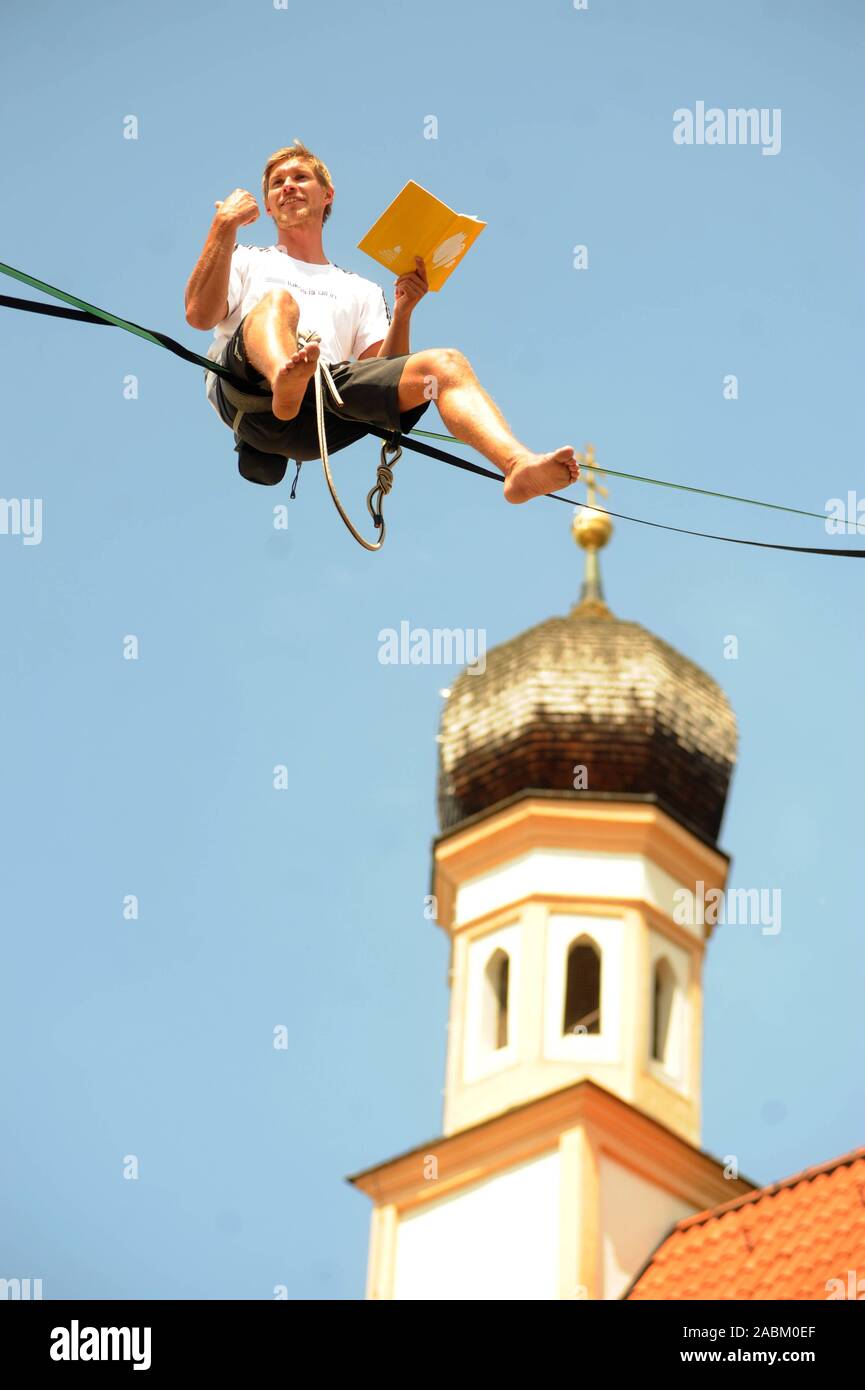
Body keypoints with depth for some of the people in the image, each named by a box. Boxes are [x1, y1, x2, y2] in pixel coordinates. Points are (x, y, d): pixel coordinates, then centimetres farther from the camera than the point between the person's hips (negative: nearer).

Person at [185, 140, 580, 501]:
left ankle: (520, 466, -50)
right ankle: (285, 379, -68)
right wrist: (225, 225, 3)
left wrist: (403, 311, 6)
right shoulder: (247, 261, 31)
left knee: (446, 364, -21)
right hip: (248, 386, -2)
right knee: (277, 299, -31)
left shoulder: (362, 291, 35)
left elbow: (385, 373, 20)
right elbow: (199, 315, 8)